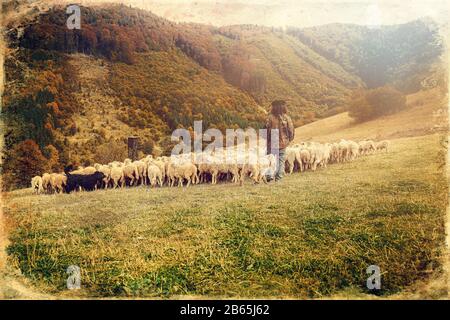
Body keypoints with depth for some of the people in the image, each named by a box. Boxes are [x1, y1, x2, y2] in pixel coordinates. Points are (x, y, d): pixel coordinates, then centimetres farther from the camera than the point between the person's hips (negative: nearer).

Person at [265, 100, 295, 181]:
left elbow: (267, 129, -9)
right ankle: (279, 177, 10)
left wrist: (267, 140, 6)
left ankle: (270, 175, -4)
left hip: (272, 143, -1)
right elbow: (291, 131, -1)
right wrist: (289, 140, 14)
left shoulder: (270, 117, -9)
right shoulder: (287, 118, -4)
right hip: (283, 143, 2)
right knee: (281, 160, 11)